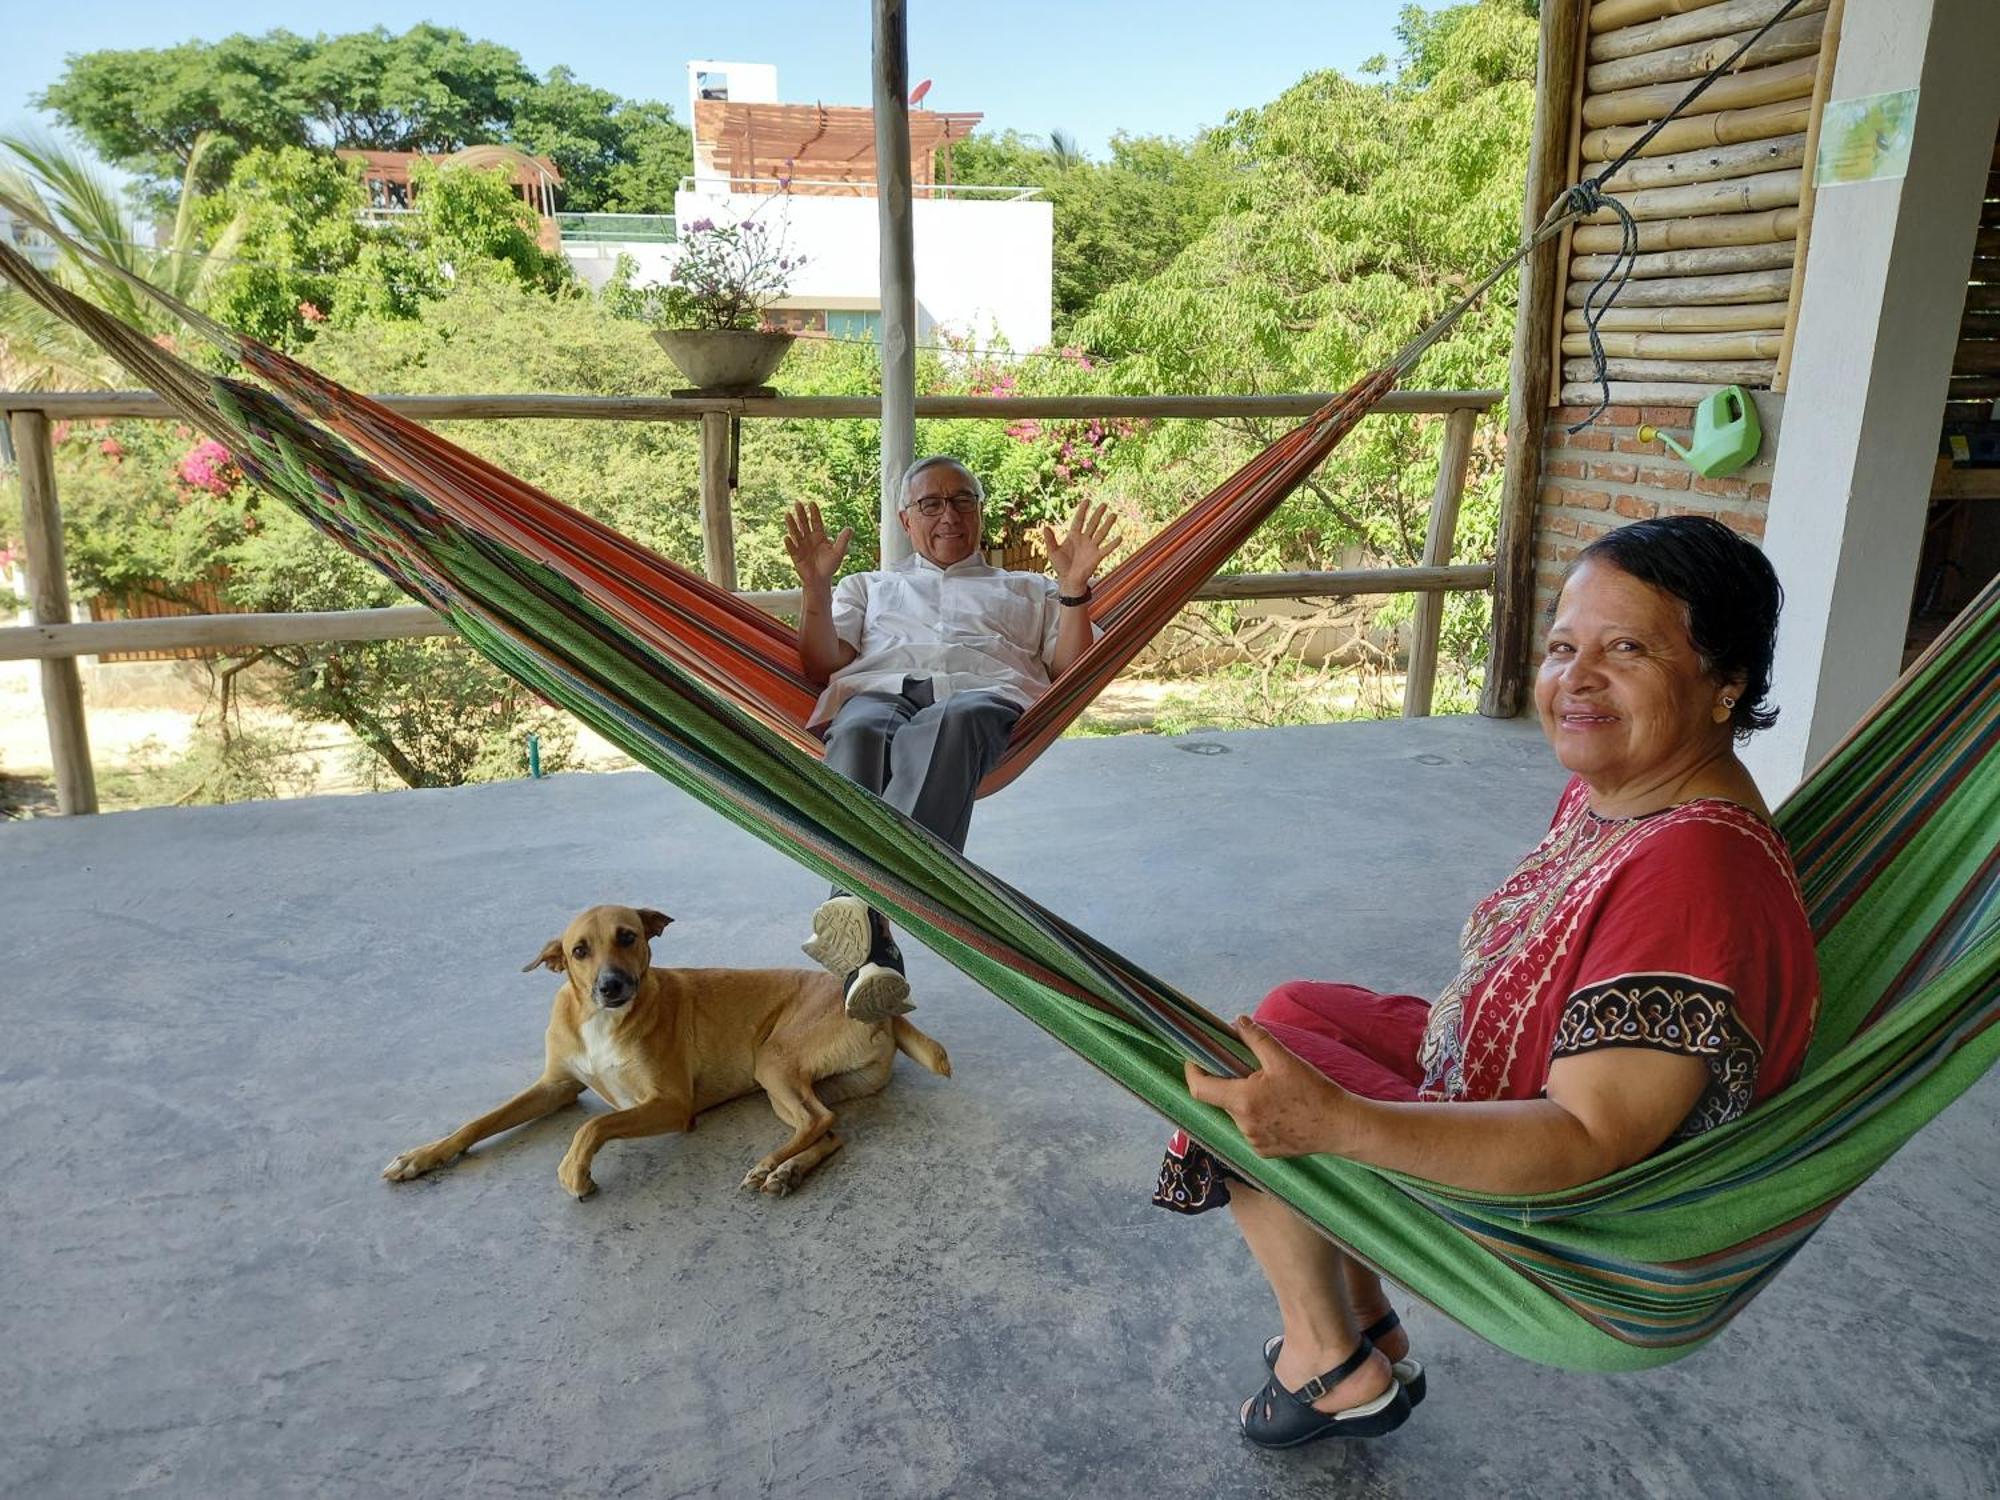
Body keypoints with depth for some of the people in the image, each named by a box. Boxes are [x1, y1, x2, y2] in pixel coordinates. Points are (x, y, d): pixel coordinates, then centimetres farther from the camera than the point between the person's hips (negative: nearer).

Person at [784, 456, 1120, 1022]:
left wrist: (1074, 589, 6)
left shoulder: (1028, 589, 37)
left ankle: (864, 902, -63)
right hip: (876, 692, 1)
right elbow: (823, 667, 21)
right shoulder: (869, 586, 38)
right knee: (858, 735, -40)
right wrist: (816, 588, 7)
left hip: (986, 695, 0)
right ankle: (872, 955, -57)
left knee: (946, 727, -41)